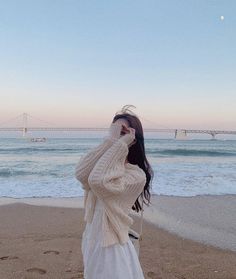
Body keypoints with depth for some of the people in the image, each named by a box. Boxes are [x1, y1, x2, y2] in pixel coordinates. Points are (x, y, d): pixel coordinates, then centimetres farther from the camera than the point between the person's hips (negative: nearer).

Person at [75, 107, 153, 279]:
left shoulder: (136, 174, -16)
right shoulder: (106, 163, 2)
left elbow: (98, 181, -33)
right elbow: (80, 174, -21)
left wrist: (120, 144, -26)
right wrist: (110, 140, -22)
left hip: (113, 248, -6)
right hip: (91, 244, 6)